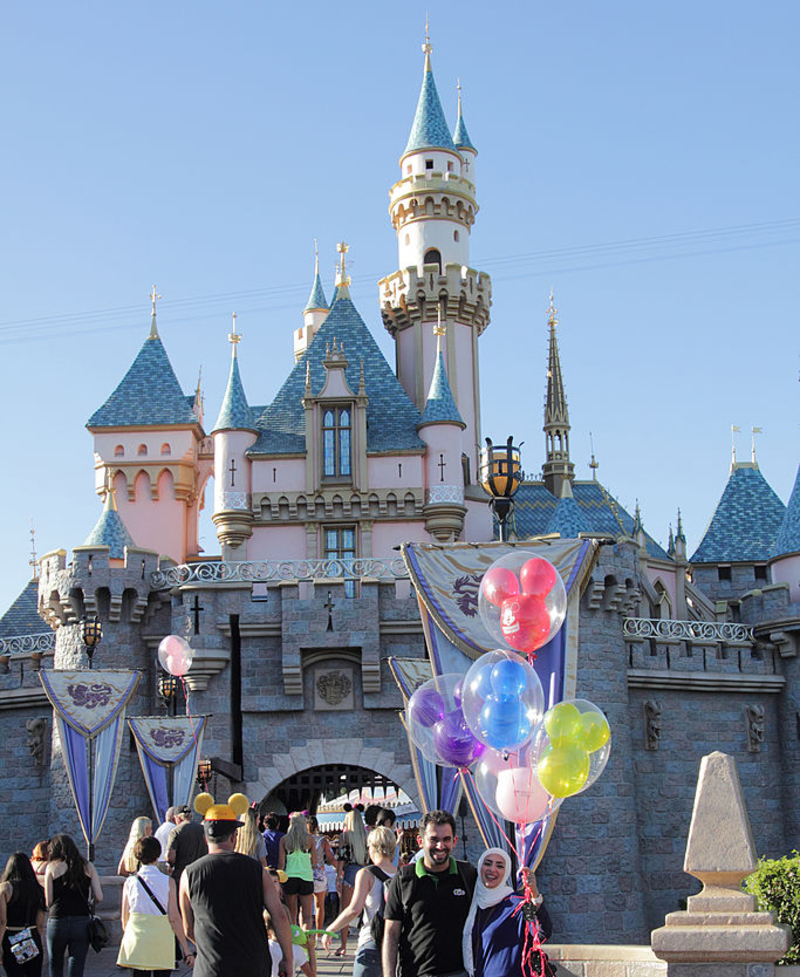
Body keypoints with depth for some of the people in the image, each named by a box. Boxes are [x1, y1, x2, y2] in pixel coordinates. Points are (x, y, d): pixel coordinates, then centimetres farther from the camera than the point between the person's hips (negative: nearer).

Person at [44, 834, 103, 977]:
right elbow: (99, 897, 2)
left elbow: (48, 902, -2)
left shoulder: (52, 867, 1)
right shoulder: (88, 866, 7)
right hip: (82, 922, 2)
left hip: (57, 921, -2)